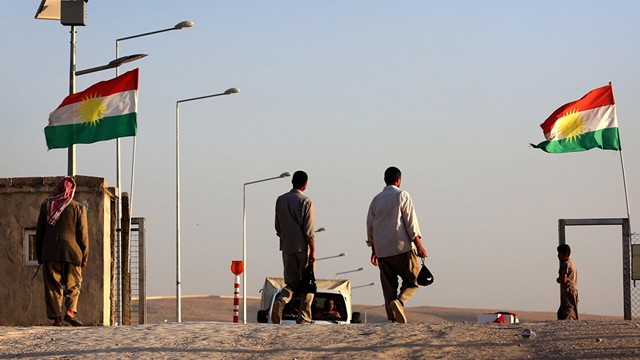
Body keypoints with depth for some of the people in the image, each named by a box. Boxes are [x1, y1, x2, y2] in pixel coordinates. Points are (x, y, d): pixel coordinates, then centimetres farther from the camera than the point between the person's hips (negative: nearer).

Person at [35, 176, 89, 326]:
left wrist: (39, 254, 16)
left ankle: (56, 317, -1)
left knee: (53, 285, 4)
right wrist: (85, 256, 4)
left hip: (49, 251, 2)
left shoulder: (46, 205, 6)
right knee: (73, 284, 10)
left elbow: (39, 231, 9)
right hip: (71, 252, -2)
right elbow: (83, 234, -2)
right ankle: (70, 311, -6)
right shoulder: (78, 208, -2)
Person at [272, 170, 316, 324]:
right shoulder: (305, 202, -9)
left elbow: (278, 226, 12)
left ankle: (280, 300, -18)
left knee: (291, 282, 12)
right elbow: (309, 230, -12)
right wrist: (313, 251, -8)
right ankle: (304, 318, 1)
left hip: (287, 247, 4)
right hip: (303, 247, -4)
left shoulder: (280, 200, 6)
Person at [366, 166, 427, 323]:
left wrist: (374, 251, 23)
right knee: (412, 280, 2)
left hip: (382, 251, 5)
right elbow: (411, 222, -7)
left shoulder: (376, 200, 14)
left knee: (389, 287, 6)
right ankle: (399, 301, -24)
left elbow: (370, 227, 16)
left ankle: (392, 318, -1)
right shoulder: (402, 196, -1)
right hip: (402, 247, -5)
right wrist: (419, 245, -6)